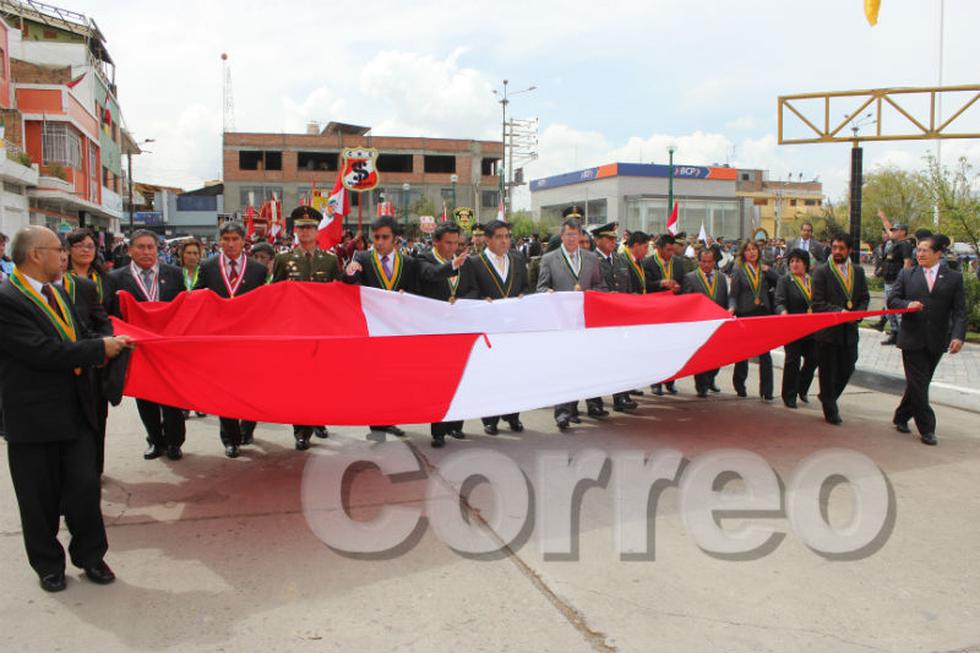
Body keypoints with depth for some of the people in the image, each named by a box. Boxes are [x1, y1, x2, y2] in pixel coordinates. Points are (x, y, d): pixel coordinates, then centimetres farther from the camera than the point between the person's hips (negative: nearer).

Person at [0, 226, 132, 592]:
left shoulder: (57, 292, 11)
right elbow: (43, 352, -23)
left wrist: (107, 343, 1)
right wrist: (100, 348, -15)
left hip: (75, 410, 6)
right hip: (33, 416, -6)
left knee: (85, 488, 8)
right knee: (40, 499, 10)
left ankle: (90, 555, 25)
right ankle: (48, 565, 27)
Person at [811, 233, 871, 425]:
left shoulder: (858, 271, 9)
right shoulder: (821, 272, -6)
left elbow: (864, 298, 12)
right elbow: (817, 303, -10)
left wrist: (857, 314, -7)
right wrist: (839, 312, -20)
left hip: (849, 331, 4)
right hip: (828, 331, -4)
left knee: (847, 369, 10)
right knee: (828, 372, 5)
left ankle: (827, 398, 34)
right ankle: (830, 410, 18)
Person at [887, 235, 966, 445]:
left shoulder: (954, 278, 3)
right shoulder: (906, 275, 5)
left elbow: (959, 311, -1)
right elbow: (892, 300, 4)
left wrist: (958, 336, -15)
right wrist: (908, 304, -18)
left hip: (936, 342, 1)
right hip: (912, 339, -1)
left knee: (920, 383, 10)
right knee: (918, 383, -3)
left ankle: (901, 417, 27)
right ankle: (926, 428, 5)